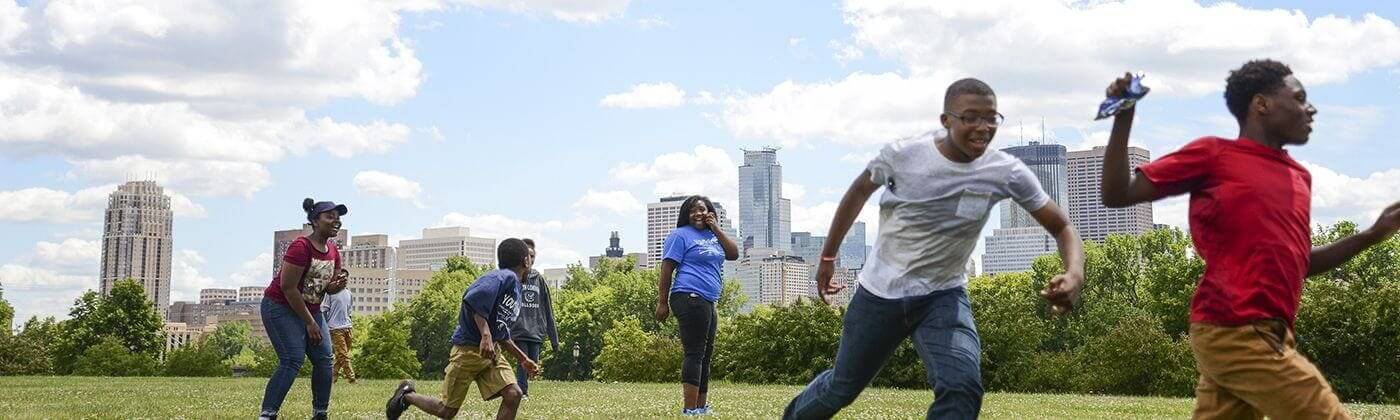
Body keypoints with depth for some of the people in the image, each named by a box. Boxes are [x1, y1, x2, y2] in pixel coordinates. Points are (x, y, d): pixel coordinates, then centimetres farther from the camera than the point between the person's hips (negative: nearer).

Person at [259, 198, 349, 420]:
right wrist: (309, 323, -18)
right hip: (280, 307, -8)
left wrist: (336, 286, -12)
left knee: (324, 359, -1)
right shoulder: (301, 247, -21)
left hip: (311, 309, 8)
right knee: (292, 360, -20)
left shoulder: (333, 251, 4)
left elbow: (327, 287, 15)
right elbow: (288, 288, -21)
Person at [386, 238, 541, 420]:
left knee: (513, 395, -13)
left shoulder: (516, 292, 16)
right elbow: (474, 299, -30)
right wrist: (486, 335, -36)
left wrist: (523, 359, 22)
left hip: (491, 353, 8)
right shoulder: (504, 277, -14)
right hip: (468, 350, -8)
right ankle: (407, 395, 27)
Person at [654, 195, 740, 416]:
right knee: (694, 354, -13)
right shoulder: (681, 235, -3)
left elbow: (734, 254, 10)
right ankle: (689, 410, -15)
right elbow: (666, 269, -7)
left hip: (708, 303, 9)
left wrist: (717, 229, 3)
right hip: (691, 298, -9)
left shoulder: (713, 235, 19)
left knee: (705, 355, 13)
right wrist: (662, 302, -12)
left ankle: (701, 406, 21)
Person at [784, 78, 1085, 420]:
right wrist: (828, 256, 11)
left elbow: (1061, 227, -9)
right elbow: (859, 192, 4)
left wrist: (1074, 274, -31)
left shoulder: (1007, 173, -15)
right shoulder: (903, 154, -16)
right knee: (842, 388, 14)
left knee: (962, 388, -24)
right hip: (879, 292, 0)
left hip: (943, 296, 0)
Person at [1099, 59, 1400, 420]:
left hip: (1267, 335, 8)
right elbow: (1117, 194, -2)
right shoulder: (1213, 155, -2)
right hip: (1235, 334, -8)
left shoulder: (1299, 176, 18)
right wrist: (1123, 118, -10)